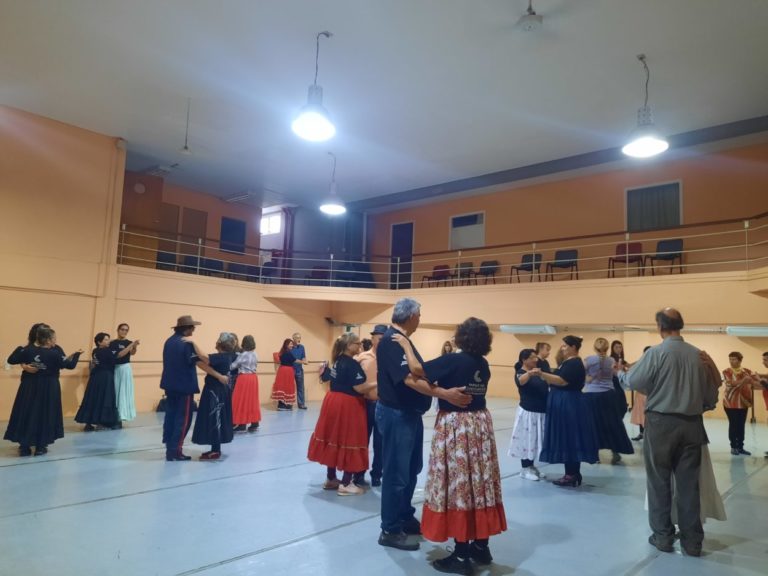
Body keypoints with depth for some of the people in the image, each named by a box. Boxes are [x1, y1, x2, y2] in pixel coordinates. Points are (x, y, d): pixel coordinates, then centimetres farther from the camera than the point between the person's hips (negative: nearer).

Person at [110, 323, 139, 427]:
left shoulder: (128, 343, -5)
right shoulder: (111, 343, 5)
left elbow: (132, 353, -27)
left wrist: (135, 346, -48)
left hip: (124, 369, -3)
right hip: (113, 369, 3)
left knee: (122, 392, 0)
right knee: (114, 392, 8)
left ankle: (119, 418, 4)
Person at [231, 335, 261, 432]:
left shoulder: (242, 355, -12)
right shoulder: (255, 355, 7)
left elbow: (233, 366, -6)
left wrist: (226, 367, 9)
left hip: (243, 378, -6)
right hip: (253, 378, 6)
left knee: (241, 401, 1)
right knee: (252, 401, 11)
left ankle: (241, 425, 2)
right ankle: (254, 423, 14)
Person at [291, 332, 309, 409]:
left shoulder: (301, 347, 6)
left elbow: (303, 357, 7)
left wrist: (305, 361, -14)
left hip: (299, 370, 4)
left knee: (300, 387, 7)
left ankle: (301, 404, 12)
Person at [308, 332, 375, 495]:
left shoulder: (337, 360, 9)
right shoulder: (352, 364, -18)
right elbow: (360, 388, -21)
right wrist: (377, 382, -12)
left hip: (333, 402, 9)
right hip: (347, 405, -9)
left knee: (334, 439, 16)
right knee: (348, 441, 0)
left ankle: (330, 479, 27)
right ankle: (345, 485, 7)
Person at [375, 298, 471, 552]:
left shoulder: (401, 339, 12)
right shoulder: (391, 341, -20)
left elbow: (418, 373, 15)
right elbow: (409, 379, -30)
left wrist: (446, 389, 15)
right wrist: (446, 394, -37)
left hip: (410, 414, 10)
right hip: (396, 414, -10)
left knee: (411, 469, 19)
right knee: (396, 473, 0)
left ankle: (405, 518, 34)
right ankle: (390, 530, 14)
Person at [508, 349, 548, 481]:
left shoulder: (537, 373, 10)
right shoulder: (521, 372, -12)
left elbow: (545, 388, 26)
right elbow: (521, 381, -38)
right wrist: (529, 373, -56)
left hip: (541, 411, 7)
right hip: (528, 411, -7)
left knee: (535, 440, 13)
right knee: (527, 439, -2)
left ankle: (531, 466, 24)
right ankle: (525, 469, 9)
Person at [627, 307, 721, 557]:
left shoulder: (656, 352, -13)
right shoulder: (699, 355, 1)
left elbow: (633, 381, -10)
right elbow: (711, 393, 8)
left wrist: (635, 365, 9)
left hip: (661, 423, -4)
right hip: (691, 424, 4)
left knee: (660, 482, 8)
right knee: (689, 483, 11)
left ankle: (663, 536, 17)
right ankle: (692, 541, 19)